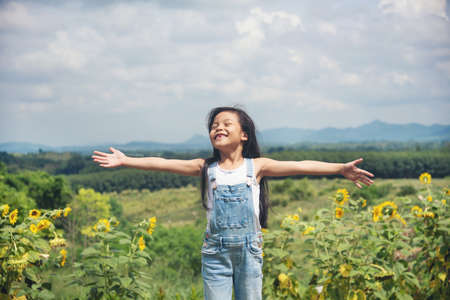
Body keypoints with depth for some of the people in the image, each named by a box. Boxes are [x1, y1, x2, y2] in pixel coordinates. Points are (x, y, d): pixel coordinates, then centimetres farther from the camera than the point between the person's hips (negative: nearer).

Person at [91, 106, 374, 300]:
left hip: (249, 250, 0)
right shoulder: (206, 168, 4)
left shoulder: (256, 166, 2)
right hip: (216, 252, 0)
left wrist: (341, 168, -15)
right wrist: (125, 160, -9)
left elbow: (300, 166, -7)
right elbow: (163, 163, -2)